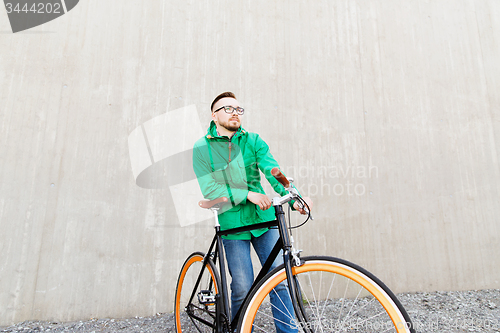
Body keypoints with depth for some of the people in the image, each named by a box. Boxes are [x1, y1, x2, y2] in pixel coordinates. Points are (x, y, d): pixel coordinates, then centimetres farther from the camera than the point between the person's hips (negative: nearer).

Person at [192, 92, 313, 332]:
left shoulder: (253, 141, 5)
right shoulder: (202, 148, 0)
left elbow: (273, 172, -9)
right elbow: (209, 189, -10)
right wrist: (248, 194, -19)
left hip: (263, 220, 2)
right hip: (232, 225, -2)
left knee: (280, 280, 3)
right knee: (243, 290, 2)